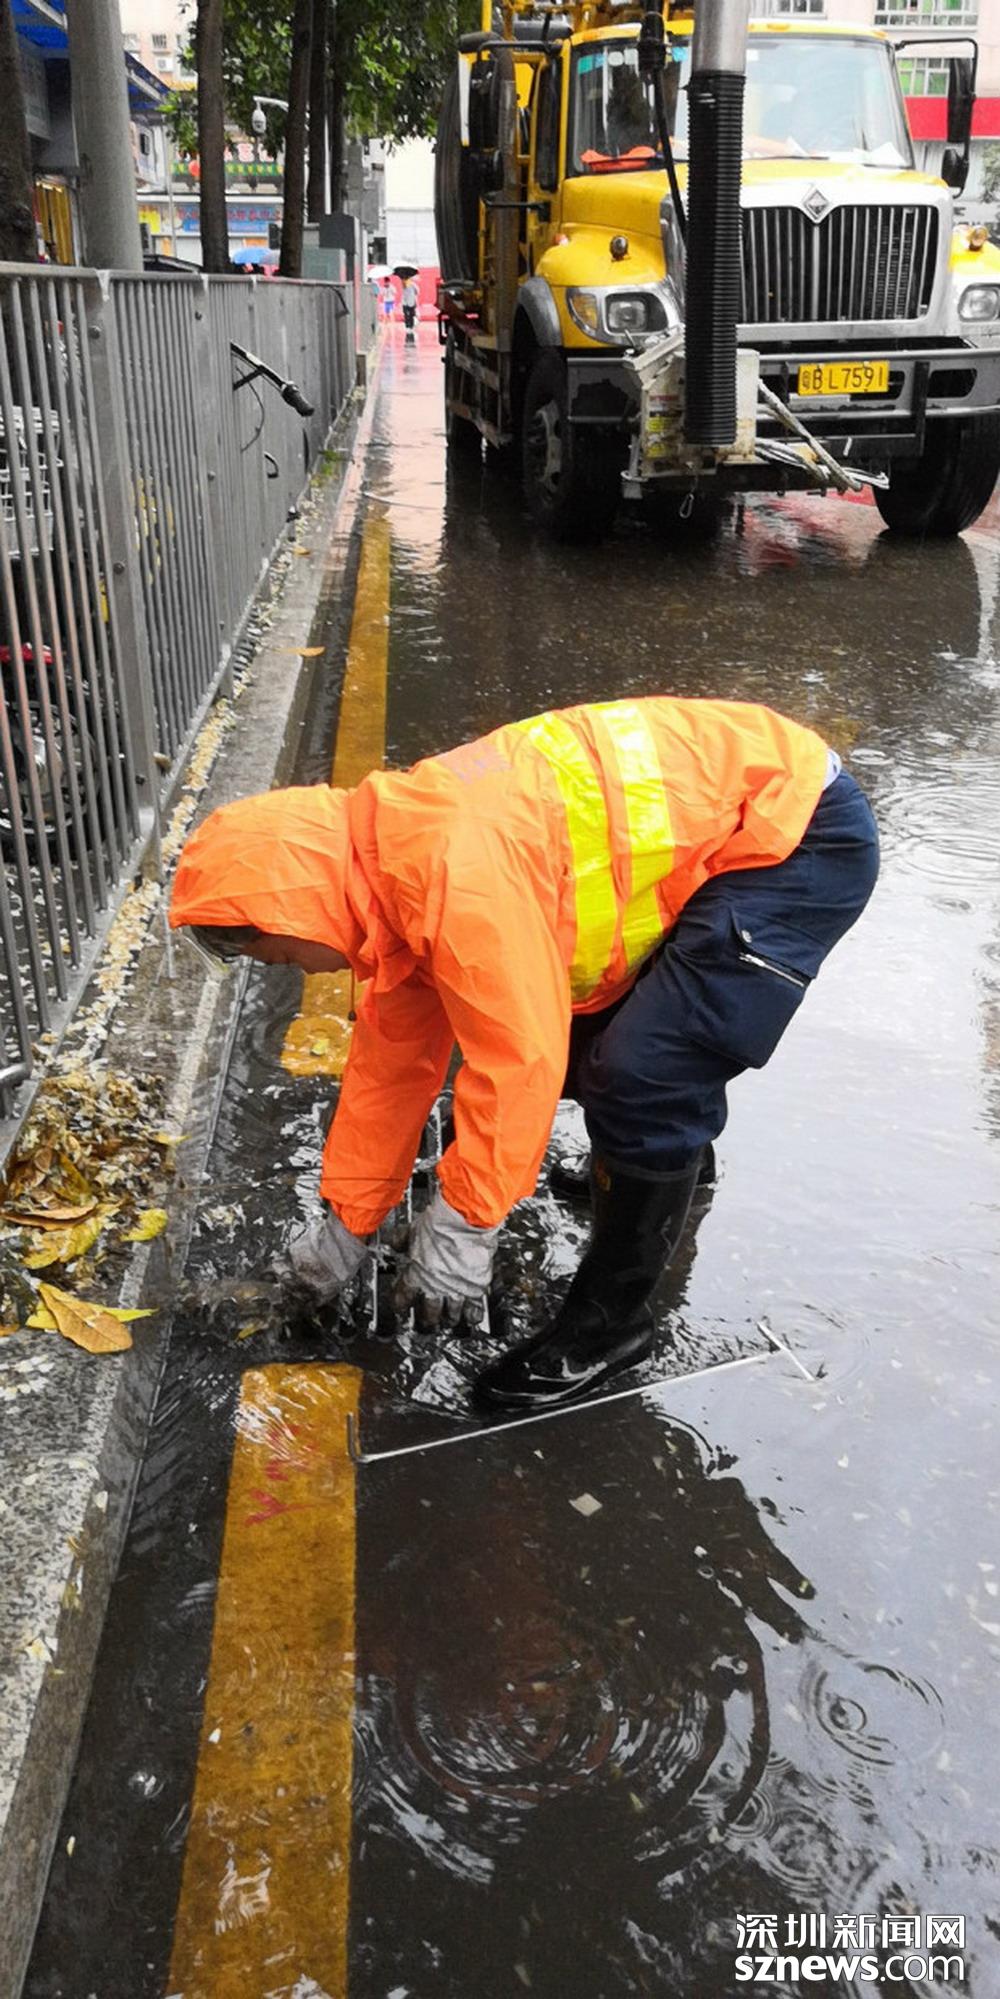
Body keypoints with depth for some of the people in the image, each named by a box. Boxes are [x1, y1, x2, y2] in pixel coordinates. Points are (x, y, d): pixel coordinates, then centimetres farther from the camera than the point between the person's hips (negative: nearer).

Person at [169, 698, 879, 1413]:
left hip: (801, 831, -9)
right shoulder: (394, 870, 2)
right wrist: (347, 1224, 16)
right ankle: (670, 1153, 46)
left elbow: (518, 1060, -27)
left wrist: (459, 1226, -15)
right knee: (582, 1037, 15)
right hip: (716, 812, 9)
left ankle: (612, 1315, 4)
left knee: (639, 1076, -16)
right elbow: (391, 1057, 9)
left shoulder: (457, 877, -31)